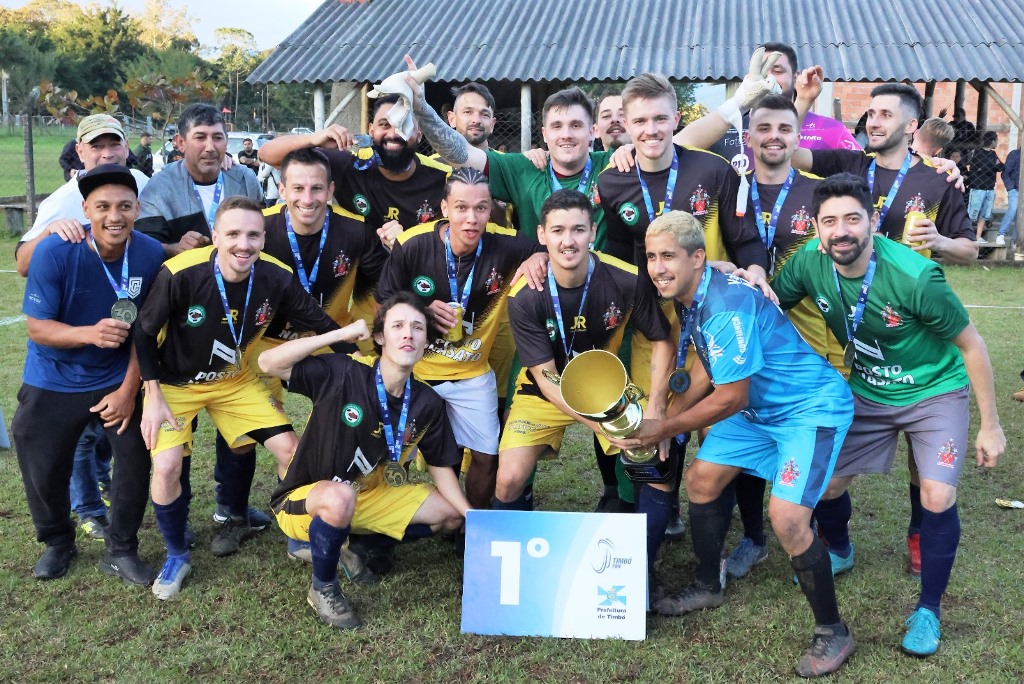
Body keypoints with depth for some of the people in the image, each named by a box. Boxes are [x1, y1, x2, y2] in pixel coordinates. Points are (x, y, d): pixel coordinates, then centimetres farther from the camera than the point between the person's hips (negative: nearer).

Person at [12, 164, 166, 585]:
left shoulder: (150, 254, -15)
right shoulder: (55, 251, -23)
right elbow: (37, 328, -18)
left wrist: (129, 390, -8)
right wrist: (90, 333, -37)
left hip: (118, 379, 1)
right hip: (53, 383, -1)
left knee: (136, 461, -2)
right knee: (44, 471, 8)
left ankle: (121, 550, 21)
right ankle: (58, 542, 37)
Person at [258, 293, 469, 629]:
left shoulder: (428, 403, -9)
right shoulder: (342, 375, -24)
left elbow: (440, 467, 2)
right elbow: (268, 362, -33)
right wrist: (340, 334, -34)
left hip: (372, 495, 6)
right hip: (304, 499, -5)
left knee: (451, 516, 0)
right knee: (340, 498, -40)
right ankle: (323, 588, -11)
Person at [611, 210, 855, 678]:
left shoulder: (726, 308, -31)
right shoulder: (688, 296, -2)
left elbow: (730, 399, -25)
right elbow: (705, 368, 11)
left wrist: (667, 428, -15)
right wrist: (665, 419, 5)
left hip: (812, 408, -10)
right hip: (758, 407, 10)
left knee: (787, 517, -21)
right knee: (701, 478, 12)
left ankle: (832, 633, 1)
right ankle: (708, 586, 33)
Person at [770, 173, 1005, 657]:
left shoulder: (915, 277, -31)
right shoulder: (808, 262, -20)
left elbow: (971, 345, -18)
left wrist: (990, 425, -12)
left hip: (936, 391, -4)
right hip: (867, 393, 4)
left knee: (937, 497, -15)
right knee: (824, 481, 6)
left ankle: (928, 609, 9)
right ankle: (839, 552, 41)